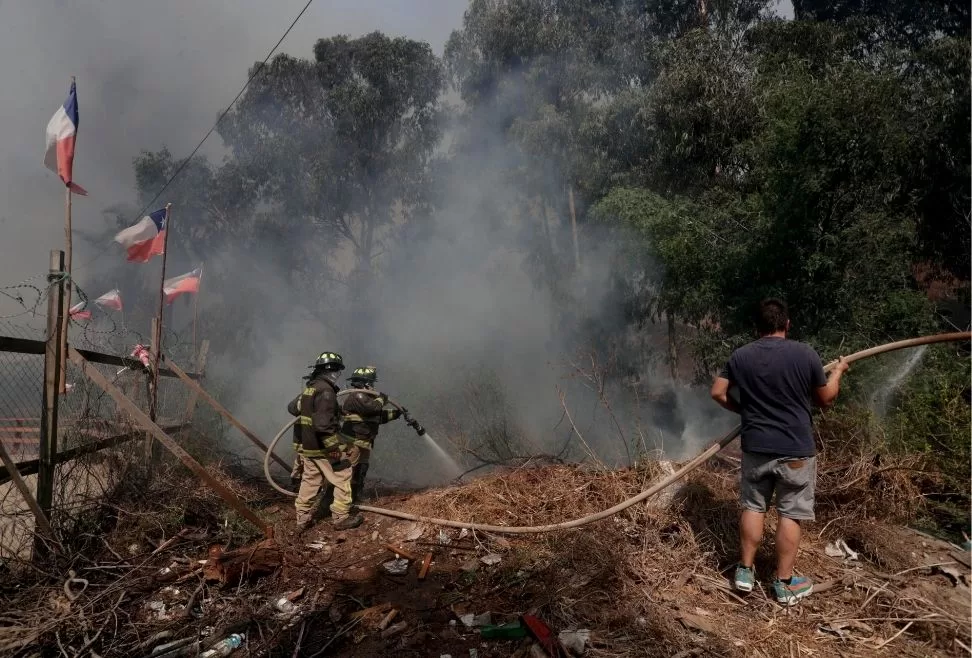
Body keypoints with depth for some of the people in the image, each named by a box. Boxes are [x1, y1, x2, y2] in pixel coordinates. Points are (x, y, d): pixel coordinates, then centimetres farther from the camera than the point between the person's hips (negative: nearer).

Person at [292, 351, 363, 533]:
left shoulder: (308, 388, 10)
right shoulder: (325, 390, -20)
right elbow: (323, 425, -26)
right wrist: (338, 448, -22)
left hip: (308, 447, 9)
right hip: (324, 448, -9)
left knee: (310, 482, 16)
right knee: (343, 480, 4)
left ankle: (303, 519, 23)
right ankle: (341, 518, 9)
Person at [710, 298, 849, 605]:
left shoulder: (740, 356, -2)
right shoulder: (806, 354, -9)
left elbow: (718, 393, 3)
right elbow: (826, 399, 3)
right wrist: (838, 371, 21)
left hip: (755, 447, 3)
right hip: (796, 449, -2)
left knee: (753, 507, 16)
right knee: (790, 514, 7)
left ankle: (744, 571, 23)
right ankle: (784, 583, 16)